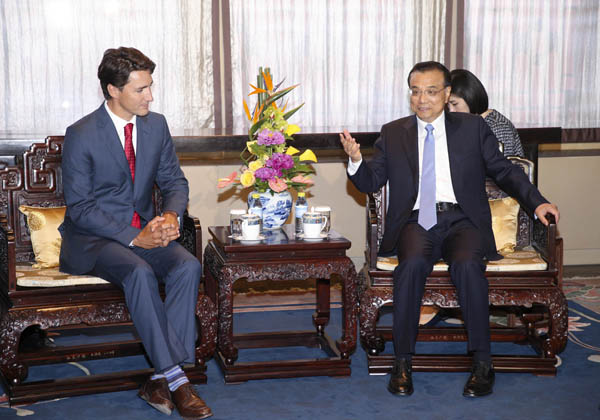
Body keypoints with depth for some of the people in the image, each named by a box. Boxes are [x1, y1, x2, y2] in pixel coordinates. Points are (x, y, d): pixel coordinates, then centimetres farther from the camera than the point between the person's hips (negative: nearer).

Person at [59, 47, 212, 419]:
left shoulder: (156, 125, 5)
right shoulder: (81, 135, -11)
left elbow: (175, 181, 11)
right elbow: (79, 207, -13)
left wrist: (171, 215, -12)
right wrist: (133, 238, -23)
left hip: (145, 231, 5)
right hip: (93, 239, -5)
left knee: (188, 266, -25)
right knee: (139, 272, -35)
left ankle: (161, 380, -22)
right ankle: (176, 377, -28)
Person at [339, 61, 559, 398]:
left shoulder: (473, 127, 13)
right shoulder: (393, 133, 15)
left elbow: (504, 170, 12)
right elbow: (371, 183, 9)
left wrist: (537, 202, -2)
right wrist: (356, 160, -12)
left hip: (461, 221, 0)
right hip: (416, 222, 1)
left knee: (468, 264, -32)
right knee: (413, 263, -32)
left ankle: (482, 362, -22)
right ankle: (403, 362, -22)